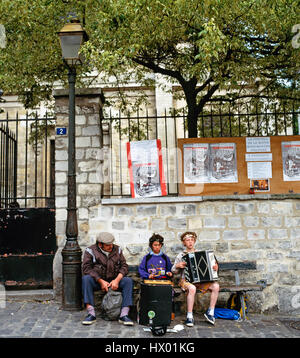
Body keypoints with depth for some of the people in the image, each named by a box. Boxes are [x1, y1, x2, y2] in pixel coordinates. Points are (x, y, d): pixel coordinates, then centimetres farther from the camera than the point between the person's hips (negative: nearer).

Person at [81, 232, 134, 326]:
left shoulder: (117, 250, 6)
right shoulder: (91, 250, -3)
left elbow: (124, 266, 1)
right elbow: (87, 268, -13)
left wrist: (117, 280, -17)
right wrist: (101, 281, -23)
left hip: (114, 280, 2)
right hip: (97, 281, -2)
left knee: (128, 281, -25)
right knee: (86, 278, -32)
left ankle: (124, 315, -28)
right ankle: (91, 314, -33)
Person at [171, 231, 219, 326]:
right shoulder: (181, 256, 8)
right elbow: (174, 271, 8)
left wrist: (215, 267, -1)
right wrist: (177, 266, -13)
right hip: (186, 280, -3)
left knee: (216, 286, -22)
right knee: (192, 288, -38)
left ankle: (210, 312, -8)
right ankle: (189, 316, -26)